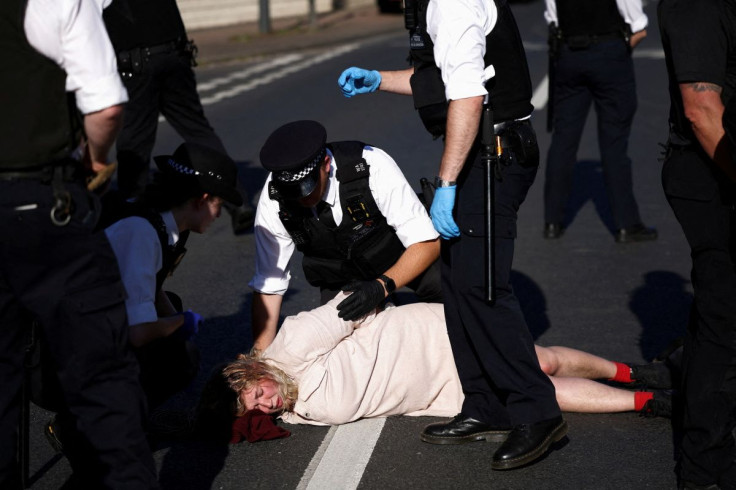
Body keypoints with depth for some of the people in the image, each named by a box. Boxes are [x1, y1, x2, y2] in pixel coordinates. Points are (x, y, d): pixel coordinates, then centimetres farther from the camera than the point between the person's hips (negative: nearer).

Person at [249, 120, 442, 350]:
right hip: (339, 274, 2)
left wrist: (382, 286, -44)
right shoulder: (272, 201, -25)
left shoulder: (371, 166, -34)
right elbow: (267, 286, -16)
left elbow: (427, 243, -29)